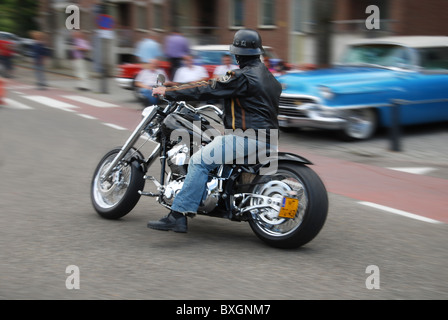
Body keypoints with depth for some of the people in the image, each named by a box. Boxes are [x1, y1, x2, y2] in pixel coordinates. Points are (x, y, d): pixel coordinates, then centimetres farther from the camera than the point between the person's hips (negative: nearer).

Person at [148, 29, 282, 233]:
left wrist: (168, 92, -7)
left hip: (248, 136, -10)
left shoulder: (243, 77, -13)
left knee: (200, 161, -16)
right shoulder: (265, 74, 17)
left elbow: (208, 90, -14)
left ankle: (178, 215, -24)